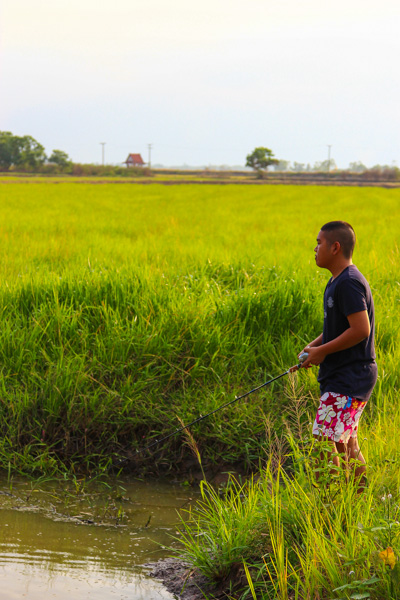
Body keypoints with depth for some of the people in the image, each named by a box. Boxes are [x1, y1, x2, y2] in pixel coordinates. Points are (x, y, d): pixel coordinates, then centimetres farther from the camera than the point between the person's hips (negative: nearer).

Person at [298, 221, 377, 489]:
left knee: (324, 441, -12)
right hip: (342, 377, 11)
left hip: (349, 378, -11)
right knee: (346, 442, 15)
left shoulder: (349, 283, -18)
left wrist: (322, 351, -16)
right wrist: (314, 345, 9)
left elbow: (360, 329, -24)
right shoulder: (337, 281, 14)